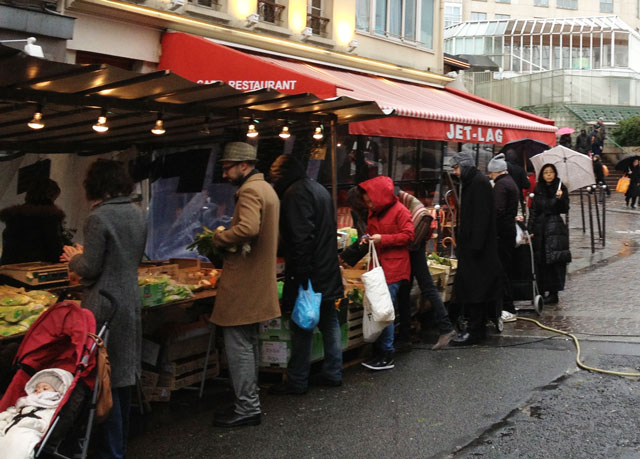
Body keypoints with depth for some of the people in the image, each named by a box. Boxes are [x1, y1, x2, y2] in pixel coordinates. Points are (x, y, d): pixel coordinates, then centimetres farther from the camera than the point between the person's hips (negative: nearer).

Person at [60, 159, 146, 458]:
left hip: (104, 306, -8)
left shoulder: (99, 217, -16)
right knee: (123, 376, 17)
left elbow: (90, 268, -16)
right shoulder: (137, 213, 7)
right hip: (130, 300, 8)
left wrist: (74, 258, 6)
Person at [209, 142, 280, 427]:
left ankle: (247, 409, 3)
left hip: (243, 283, -10)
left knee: (238, 345, -3)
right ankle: (250, 398, 29)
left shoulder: (250, 191, -15)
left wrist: (218, 238, -16)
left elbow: (247, 228, -33)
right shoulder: (267, 189, 18)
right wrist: (228, 242, 14)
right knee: (248, 344, 18)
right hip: (258, 282, 11)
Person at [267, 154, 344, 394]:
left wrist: (300, 274, -23)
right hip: (328, 273, 9)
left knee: (301, 327, -1)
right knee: (329, 323, 14)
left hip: (307, 274, -9)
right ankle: (333, 373, 24)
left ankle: (296, 381, 7)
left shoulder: (295, 194, -14)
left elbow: (300, 238, -24)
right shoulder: (320, 189, 16)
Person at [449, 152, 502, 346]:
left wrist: (475, 244, -24)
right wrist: (461, 241, 21)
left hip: (477, 246, -10)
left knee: (474, 287, -6)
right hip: (471, 245, 10)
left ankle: (475, 330, -1)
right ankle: (477, 327, 20)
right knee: (473, 285, 13)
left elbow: (482, 217, -21)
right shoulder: (471, 182, 15)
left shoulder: (479, 183, -15)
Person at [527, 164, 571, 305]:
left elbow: (565, 209, -3)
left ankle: (553, 292, -2)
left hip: (555, 228, -3)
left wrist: (560, 198, -22)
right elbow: (533, 210, 10)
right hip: (540, 227, 4)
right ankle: (541, 290, 13)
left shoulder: (560, 188, 1)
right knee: (540, 261, 4)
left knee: (554, 261, -6)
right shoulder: (538, 190, 10)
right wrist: (531, 230, 4)